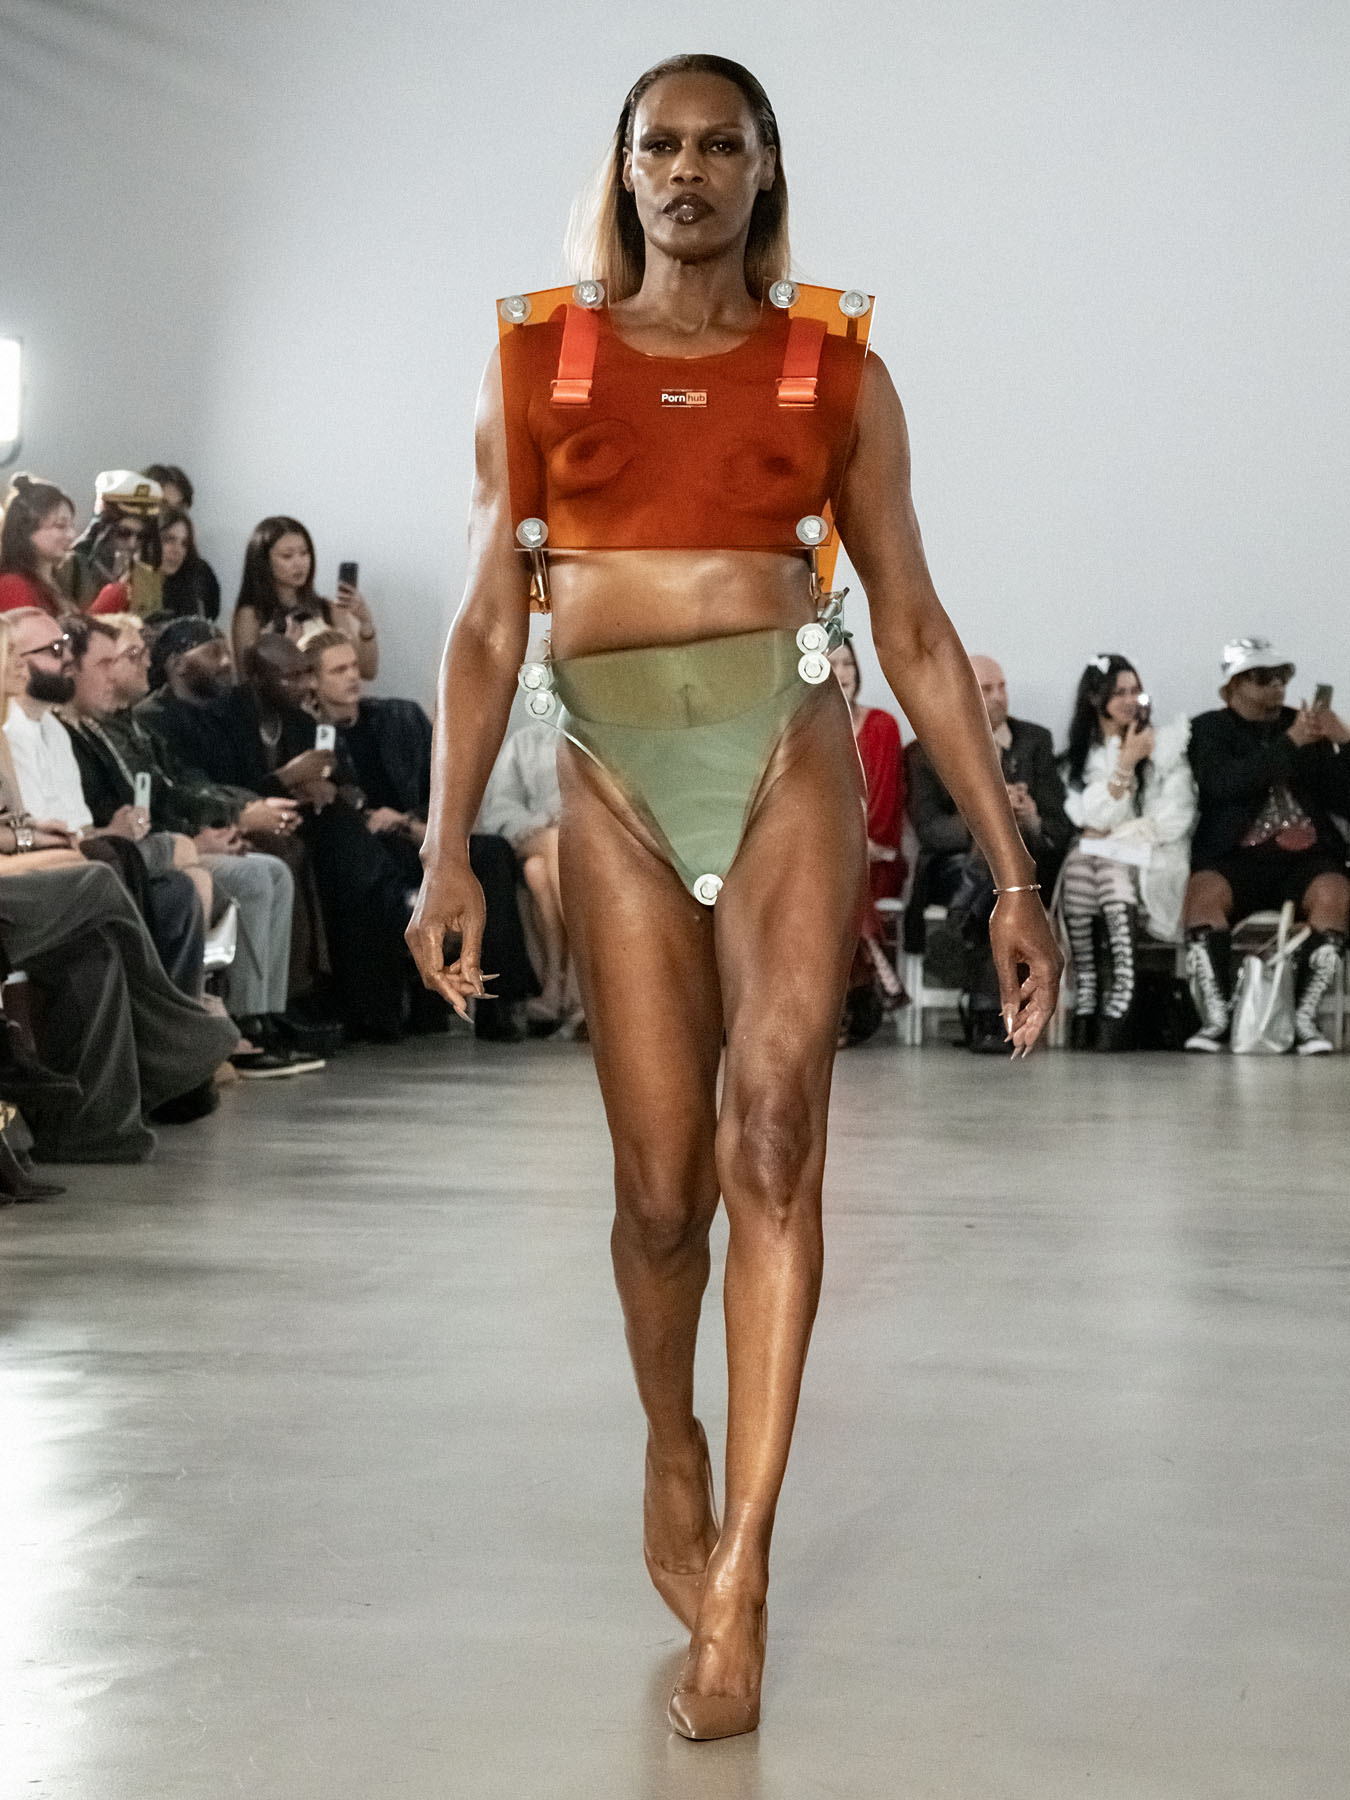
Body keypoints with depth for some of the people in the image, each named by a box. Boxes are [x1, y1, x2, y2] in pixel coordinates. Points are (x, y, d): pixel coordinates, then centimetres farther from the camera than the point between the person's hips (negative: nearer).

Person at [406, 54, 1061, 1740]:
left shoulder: (837, 372, 9)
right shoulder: (537, 362, 10)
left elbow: (914, 632, 8)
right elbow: (488, 626, 6)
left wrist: (1011, 869, 5)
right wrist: (447, 846, -5)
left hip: (788, 751, -1)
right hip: (615, 774, 1)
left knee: (772, 1115, -20)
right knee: (659, 1183, 0)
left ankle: (740, 1572, -17)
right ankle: (671, 1446, 31)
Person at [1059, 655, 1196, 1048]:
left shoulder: (1166, 743, 10)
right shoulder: (1078, 757, 15)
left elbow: (1175, 820, 0)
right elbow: (1093, 821, -2)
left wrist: (1115, 835, -4)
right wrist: (1125, 764, -7)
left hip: (1152, 861, -2)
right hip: (1094, 860, 2)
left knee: (1110, 867, -35)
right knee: (1079, 863, -33)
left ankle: (1119, 1008, -41)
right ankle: (1085, 1007, -36)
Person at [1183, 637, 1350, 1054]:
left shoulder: (1303, 725, 17)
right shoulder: (1210, 730, 12)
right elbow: (1224, 785, -9)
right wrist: (1290, 744, -13)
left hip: (1304, 855, 1)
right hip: (1235, 857, -1)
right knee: (1204, 891, -33)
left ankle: (1305, 1018, -28)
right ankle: (1215, 1018, -29)